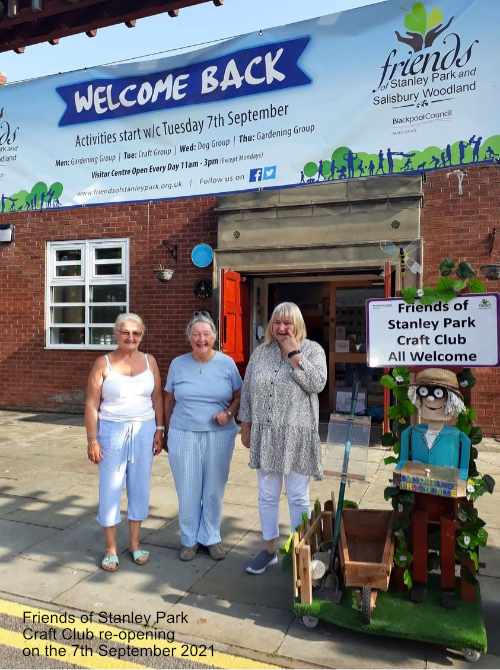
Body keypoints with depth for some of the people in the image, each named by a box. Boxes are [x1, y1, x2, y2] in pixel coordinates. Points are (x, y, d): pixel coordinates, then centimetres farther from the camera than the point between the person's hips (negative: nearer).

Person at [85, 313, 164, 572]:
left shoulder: (149, 361, 4)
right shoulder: (103, 363, -5)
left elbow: (157, 398, 8)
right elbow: (91, 404, -5)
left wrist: (159, 430, 3)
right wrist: (92, 440, -8)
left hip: (144, 431, 3)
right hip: (112, 431, -2)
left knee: (140, 487, 10)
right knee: (110, 489, 4)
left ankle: (135, 543, 26)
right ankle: (110, 549, 19)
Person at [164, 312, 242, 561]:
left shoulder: (227, 363, -2)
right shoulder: (177, 364, 1)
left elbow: (239, 396, 5)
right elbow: (169, 401, 9)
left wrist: (229, 413, -14)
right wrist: (167, 433, 12)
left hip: (219, 435, 0)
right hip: (184, 435, 1)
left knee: (214, 490, 9)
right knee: (188, 491, 8)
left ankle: (211, 537, 29)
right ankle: (189, 539, 27)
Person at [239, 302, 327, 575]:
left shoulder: (312, 350, -2)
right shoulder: (260, 352, 7)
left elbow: (317, 383, -17)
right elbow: (247, 390, 11)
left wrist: (293, 353, -16)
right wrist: (246, 425, 8)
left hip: (297, 436, -3)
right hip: (265, 436, 4)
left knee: (298, 497, 7)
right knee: (267, 496, 13)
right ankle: (269, 549, 30)